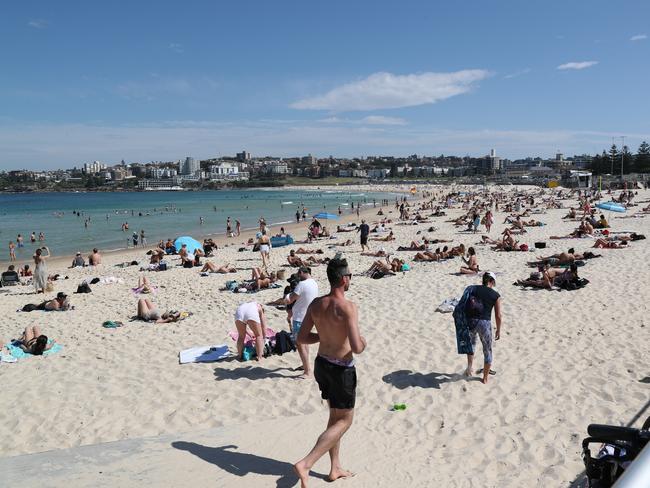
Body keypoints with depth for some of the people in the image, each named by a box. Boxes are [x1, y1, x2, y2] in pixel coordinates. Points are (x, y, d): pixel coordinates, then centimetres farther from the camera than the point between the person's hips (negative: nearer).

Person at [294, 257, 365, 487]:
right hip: (341, 369, -7)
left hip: (321, 364, 7)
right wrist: (363, 343, -5)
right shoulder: (348, 307, -24)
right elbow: (356, 348, -28)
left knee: (335, 416, 23)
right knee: (344, 421, 9)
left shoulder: (315, 304, -3)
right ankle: (305, 464, -2)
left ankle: (335, 469, 33)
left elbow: (301, 338, 2)